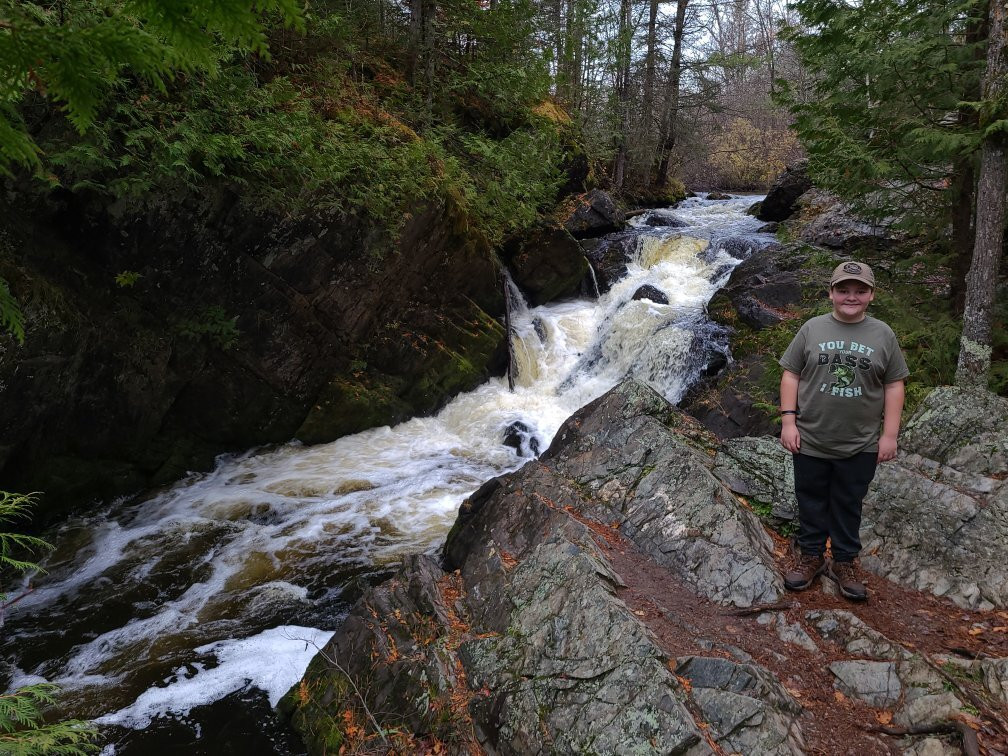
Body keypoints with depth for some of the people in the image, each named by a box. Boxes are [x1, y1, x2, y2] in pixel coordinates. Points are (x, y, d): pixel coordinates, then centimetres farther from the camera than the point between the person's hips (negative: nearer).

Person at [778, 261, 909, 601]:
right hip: (811, 441, 0)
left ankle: (845, 561, 28)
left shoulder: (883, 335, -1)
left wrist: (889, 434, -3)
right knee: (811, 503, 13)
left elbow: (894, 385, 1)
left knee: (848, 507, 14)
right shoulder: (812, 329, -3)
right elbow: (791, 375, -1)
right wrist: (788, 420, -8)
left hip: (860, 445, 0)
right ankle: (810, 555, 29)